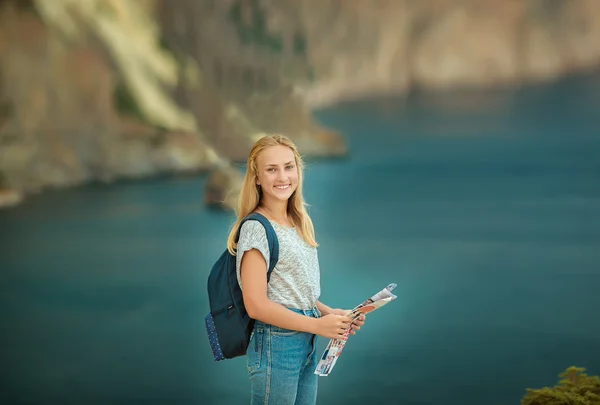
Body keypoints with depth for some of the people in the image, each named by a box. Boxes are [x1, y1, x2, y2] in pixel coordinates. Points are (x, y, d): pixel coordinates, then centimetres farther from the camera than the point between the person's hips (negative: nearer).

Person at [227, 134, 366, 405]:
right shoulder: (256, 228, -14)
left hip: (306, 342, 8)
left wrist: (330, 313, 2)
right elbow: (256, 305, -18)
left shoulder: (299, 223, 11)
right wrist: (317, 325, -13)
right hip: (275, 345, -8)